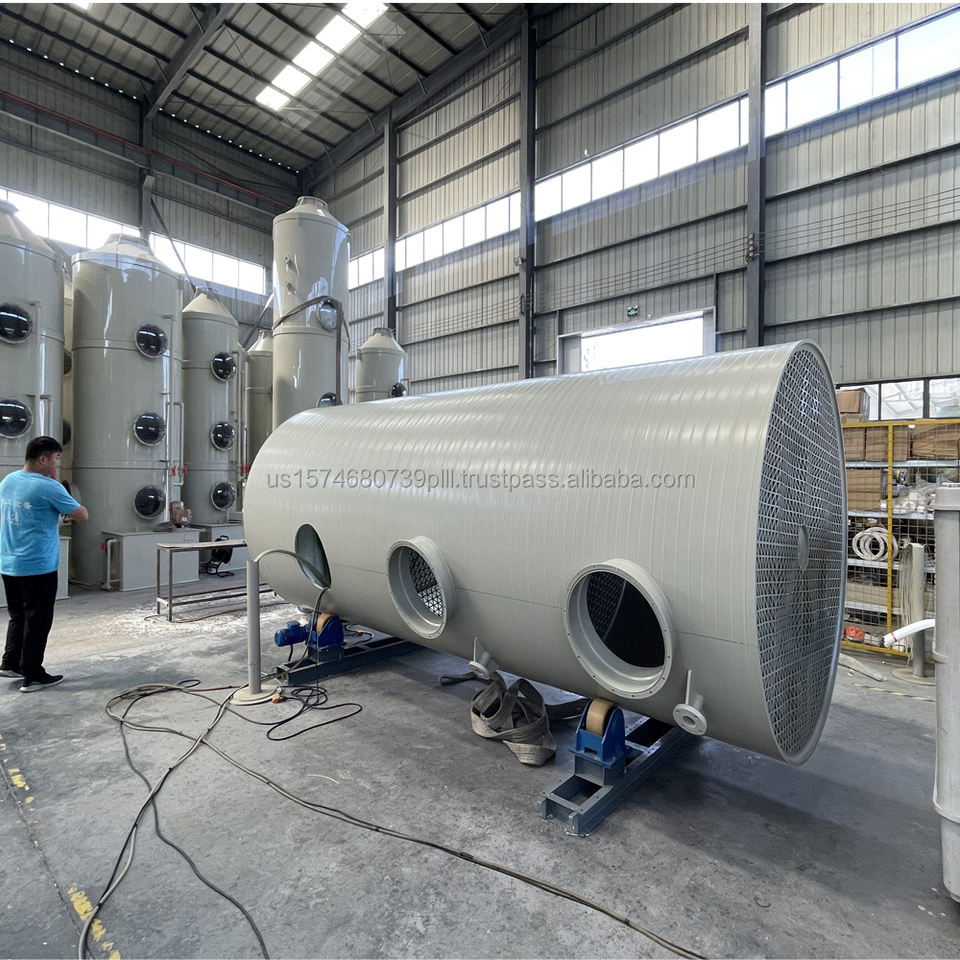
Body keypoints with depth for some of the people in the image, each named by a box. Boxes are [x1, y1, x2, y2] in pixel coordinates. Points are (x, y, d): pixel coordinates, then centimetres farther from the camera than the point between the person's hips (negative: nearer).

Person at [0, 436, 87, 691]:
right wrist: (65, 507, 6)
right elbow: (82, 515, -10)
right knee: (38, 621, 2)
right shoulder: (49, 488, -17)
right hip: (38, 567, -8)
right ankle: (33, 677, 9)